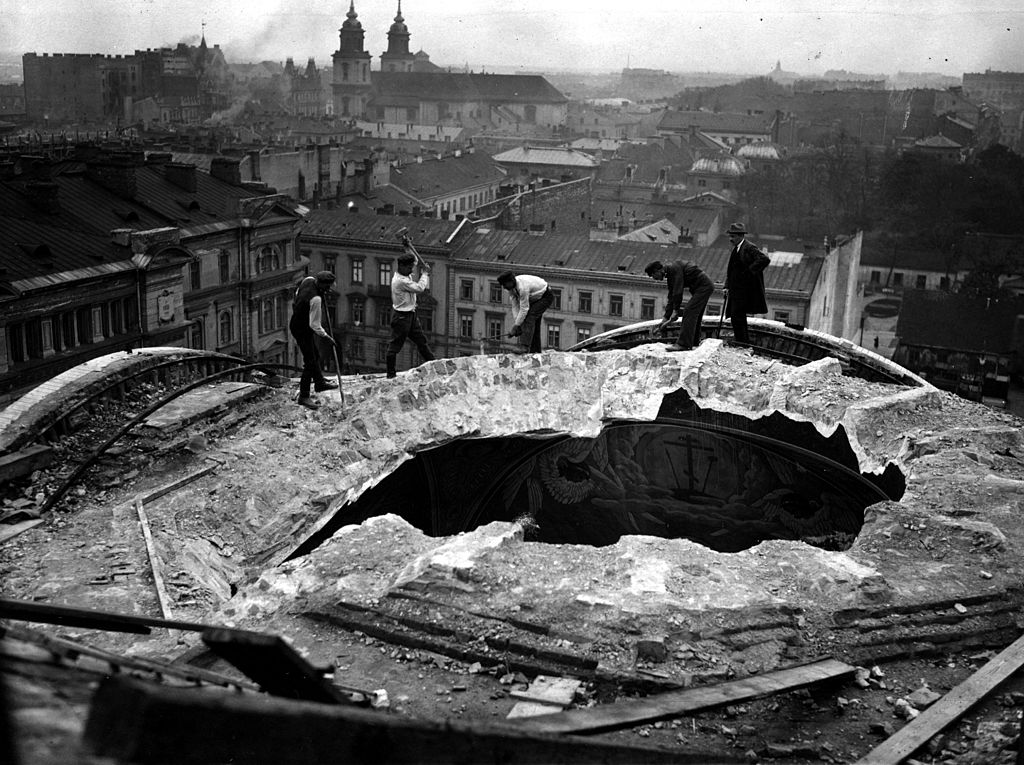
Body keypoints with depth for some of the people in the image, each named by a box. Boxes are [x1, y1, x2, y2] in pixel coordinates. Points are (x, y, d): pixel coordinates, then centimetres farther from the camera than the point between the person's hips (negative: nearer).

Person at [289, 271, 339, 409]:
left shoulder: (308, 280, -9)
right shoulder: (315, 299, -34)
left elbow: (297, 293, 14)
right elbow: (315, 325, -27)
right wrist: (326, 337, -15)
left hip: (296, 323, 10)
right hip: (302, 330, -10)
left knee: (314, 355, 25)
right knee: (310, 362, -4)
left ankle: (320, 382, 45)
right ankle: (304, 396, 5)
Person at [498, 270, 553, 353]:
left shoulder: (523, 287, -36)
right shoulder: (510, 287, -11)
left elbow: (524, 309, -33)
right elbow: (516, 307, -8)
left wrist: (515, 327, -29)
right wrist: (516, 325, -16)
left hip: (545, 296, -9)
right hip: (534, 299, 9)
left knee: (529, 317, -25)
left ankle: (525, 346, -32)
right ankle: (535, 351, 9)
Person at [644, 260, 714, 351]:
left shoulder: (674, 268, -17)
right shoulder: (670, 276, 13)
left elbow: (678, 291, -22)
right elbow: (671, 298, 15)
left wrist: (675, 310, -19)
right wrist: (666, 318, 11)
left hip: (704, 286, -10)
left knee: (689, 312, -14)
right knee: (694, 314, 15)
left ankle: (684, 344, -16)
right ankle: (694, 341, 26)